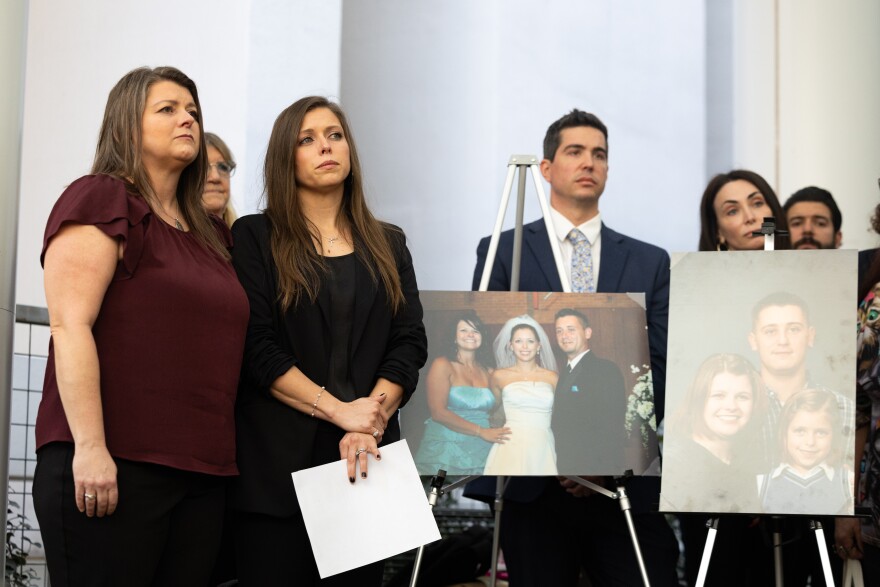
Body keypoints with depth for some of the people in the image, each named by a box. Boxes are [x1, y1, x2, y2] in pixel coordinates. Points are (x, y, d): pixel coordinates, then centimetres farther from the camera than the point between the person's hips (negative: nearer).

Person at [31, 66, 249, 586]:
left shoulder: (211, 233, 20)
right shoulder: (101, 199, -1)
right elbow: (70, 325, -11)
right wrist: (89, 447, -19)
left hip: (204, 473, 7)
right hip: (112, 465, -7)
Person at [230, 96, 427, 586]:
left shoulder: (387, 245, 14)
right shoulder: (255, 238, 3)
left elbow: (410, 343, 5)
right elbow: (256, 347, -7)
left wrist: (369, 424, -11)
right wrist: (340, 410, -14)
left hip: (366, 458, 3)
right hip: (278, 459, -3)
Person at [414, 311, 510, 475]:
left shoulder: (488, 372, 11)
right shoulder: (443, 365, -2)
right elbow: (438, 412, -12)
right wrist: (481, 432, -15)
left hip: (480, 454, 4)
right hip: (445, 453, -4)